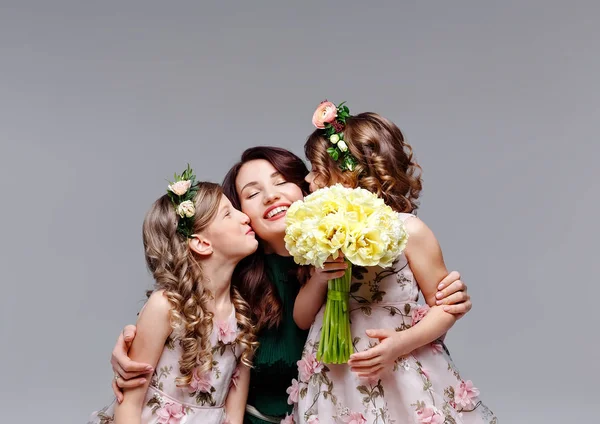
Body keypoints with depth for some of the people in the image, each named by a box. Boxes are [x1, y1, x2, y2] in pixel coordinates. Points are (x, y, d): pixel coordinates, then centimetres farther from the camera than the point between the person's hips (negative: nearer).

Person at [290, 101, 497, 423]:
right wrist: (320, 277, -13)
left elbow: (444, 307, -6)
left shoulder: (408, 230, -10)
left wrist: (403, 343, -21)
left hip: (402, 380, -4)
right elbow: (302, 318, 5)